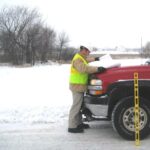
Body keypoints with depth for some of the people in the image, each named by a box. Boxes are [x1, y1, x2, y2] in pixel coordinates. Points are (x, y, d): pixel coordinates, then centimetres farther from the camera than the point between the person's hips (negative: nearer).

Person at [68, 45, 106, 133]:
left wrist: (94, 59, 44)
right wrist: (97, 69, -40)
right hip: (77, 86, -11)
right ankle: (72, 126, -6)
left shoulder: (81, 58, 14)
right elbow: (84, 68, -37)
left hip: (79, 86, 11)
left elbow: (86, 60, 39)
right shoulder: (78, 59, -19)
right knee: (76, 106, -9)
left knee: (79, 105, 16)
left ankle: (79, 123, 26)